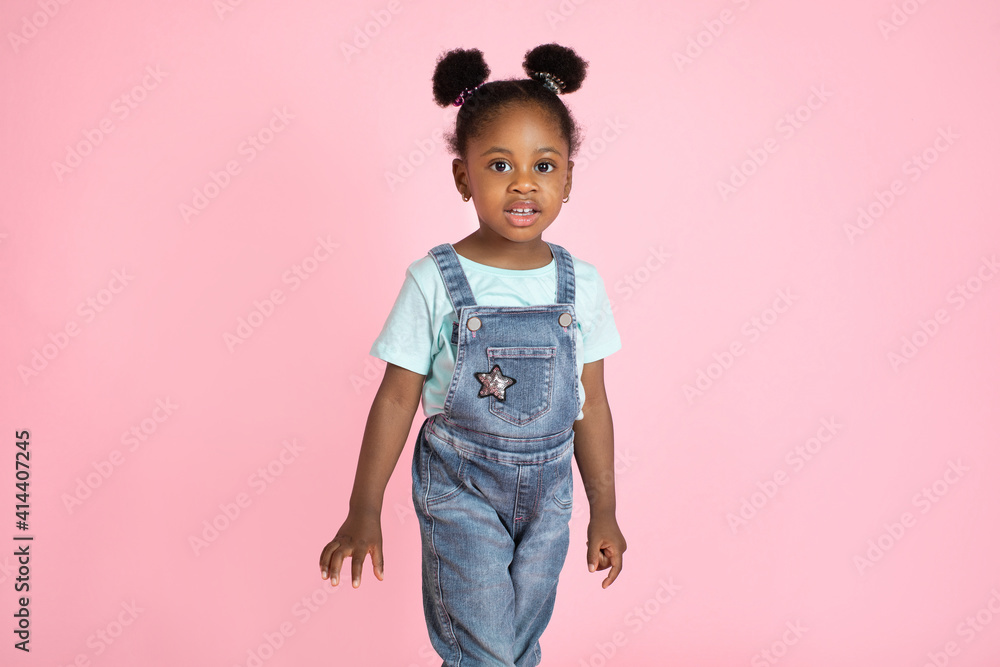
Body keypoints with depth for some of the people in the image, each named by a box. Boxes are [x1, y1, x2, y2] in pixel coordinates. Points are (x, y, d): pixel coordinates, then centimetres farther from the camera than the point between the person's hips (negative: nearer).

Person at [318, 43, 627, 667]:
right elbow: (397, 397, -8)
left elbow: (593, 402, 2)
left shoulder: (581, 283, -5)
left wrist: (604, 510, 7)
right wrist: (364, 511, -8)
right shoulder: (434, 281, -13)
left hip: (547, 485, 3)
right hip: (460, 483, -3)